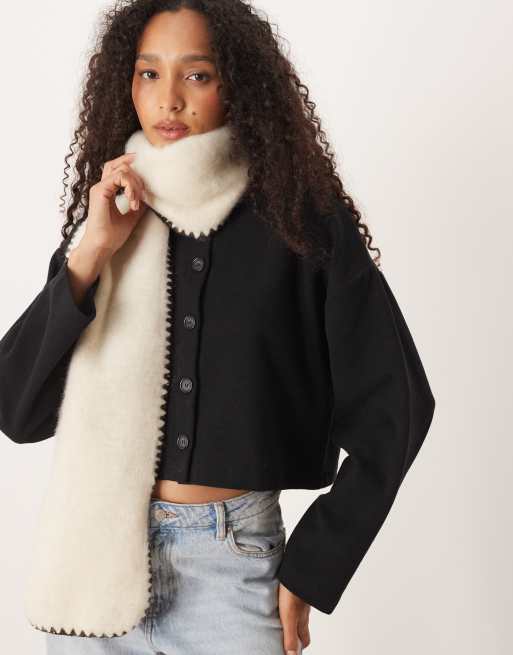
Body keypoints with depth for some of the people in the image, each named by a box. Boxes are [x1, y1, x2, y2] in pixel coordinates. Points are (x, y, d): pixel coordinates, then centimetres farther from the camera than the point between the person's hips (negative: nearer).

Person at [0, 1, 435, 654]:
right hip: (98, 551, 3)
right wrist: (89, 258, -13)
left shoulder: (305, 226, -7)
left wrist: (308, 571, -5)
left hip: (233, 561, -3)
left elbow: (391, 410, -5)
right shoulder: (105, 223, 2)